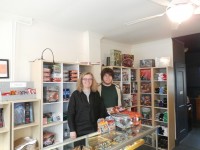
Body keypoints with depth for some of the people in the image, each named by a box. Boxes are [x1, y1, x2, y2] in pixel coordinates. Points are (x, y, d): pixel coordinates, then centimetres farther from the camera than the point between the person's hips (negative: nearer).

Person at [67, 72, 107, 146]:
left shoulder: (96, 94, 3)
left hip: (94, 129, 3)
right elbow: (70, 113, -7)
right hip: (80, 130, -3)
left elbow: (102, 110, 5)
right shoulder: (75, 94, -6)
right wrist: (72, 130, -10)